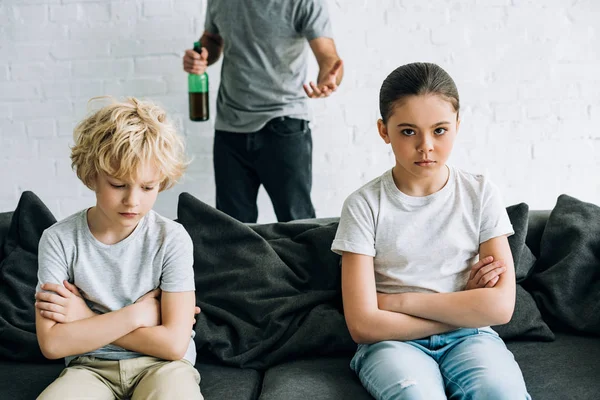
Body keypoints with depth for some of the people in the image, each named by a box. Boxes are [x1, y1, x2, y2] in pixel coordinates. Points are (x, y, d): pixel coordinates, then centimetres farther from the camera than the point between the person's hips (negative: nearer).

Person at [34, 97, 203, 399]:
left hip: (160, 365, 0)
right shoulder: (59, 240, -6)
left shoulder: (171, 239, -9)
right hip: (91, 367, 1)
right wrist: (136, 315, -15)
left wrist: (85, 319, -11)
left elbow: (174, 343, -13)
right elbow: (52, 343, -12)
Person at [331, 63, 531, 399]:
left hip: (469, 338, 2)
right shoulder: (365, 205, -4)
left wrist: (400, 301, -9)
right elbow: (363, 325, -10)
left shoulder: (481, 194, 2)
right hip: (394, 342, -2)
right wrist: (463, 306, -7)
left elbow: (501, 306, -7)